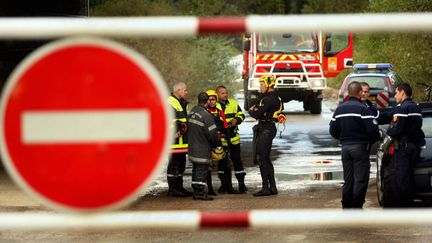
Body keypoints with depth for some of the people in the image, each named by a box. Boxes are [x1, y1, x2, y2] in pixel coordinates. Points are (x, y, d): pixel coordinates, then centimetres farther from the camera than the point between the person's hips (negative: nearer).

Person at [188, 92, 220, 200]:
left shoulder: (192, 112, 4)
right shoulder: (206, 115, -21)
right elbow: (212, 133, -18)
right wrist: (215, 143, -1)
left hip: (192, 147, 8)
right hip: (202, 150, -8)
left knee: (195, 170, 15)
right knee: (202, 170, -3)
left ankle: (196, 192, 20)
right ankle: (200, 193, -2)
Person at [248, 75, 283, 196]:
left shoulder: (270, 98, -17)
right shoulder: (273, 97, 17)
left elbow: (257, 114, -20)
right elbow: (260, 109, 18)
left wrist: (251, 111, 0)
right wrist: (254, 109, -3)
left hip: (266, 130, -11)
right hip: (264, 128, 11)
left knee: (262, 159, -8)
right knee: (266, 159, 14)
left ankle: (266, 188, -6)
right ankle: (272, 187, 17)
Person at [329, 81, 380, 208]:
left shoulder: (339, 109, 8)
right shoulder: (363, 109, -12)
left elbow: (333, 130, 10)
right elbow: (372, 130, -17)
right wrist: (376, 137, 3)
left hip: (345, 147, 6)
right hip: (359, 147, -6)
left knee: (348, 180, 13)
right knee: (360, 179, -2)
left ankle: (346, 207, 14)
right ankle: (357, 207, -5)